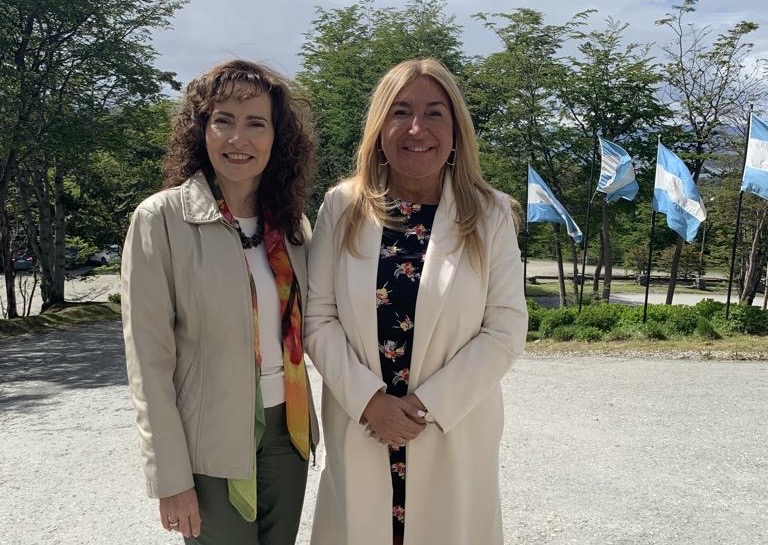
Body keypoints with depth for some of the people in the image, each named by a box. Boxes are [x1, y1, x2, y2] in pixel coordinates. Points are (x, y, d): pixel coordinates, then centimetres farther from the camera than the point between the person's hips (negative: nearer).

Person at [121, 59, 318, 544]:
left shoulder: (291, 221, 2)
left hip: (287, 428, 5)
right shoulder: (162, 218, -12)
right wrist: (171, 478, -12)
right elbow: (149, 358, -12)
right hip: (210, 444, -4)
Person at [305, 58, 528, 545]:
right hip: (359, 428, 1)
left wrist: (429, 405, -13)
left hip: (454, 435, 0)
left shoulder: (490, 214, -3)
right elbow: (318, 317, -2)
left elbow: (506, 328, -6)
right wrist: (369, 400, -13)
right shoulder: (342, 207, -1)